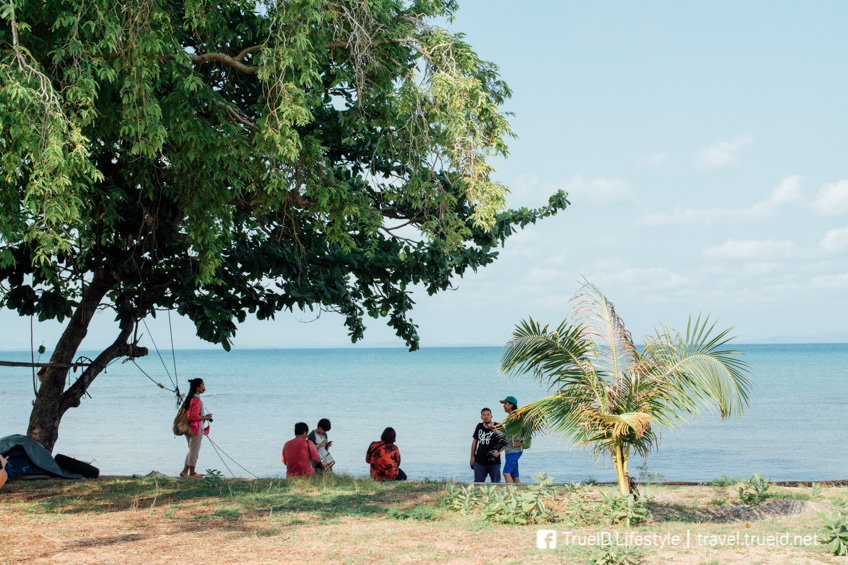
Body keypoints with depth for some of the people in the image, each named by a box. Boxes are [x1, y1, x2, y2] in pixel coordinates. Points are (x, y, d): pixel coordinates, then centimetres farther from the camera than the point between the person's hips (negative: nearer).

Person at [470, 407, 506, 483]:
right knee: (478, 483, 3)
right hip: (479, 461, 3)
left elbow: (505, 442, -1)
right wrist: (472, 456, 13)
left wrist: (498, 452, -13)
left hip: (494, 462, -3)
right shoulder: (479, 426, 7)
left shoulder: (497, 427, -5)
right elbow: (474, 441, 14)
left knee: (495, 483, 2)